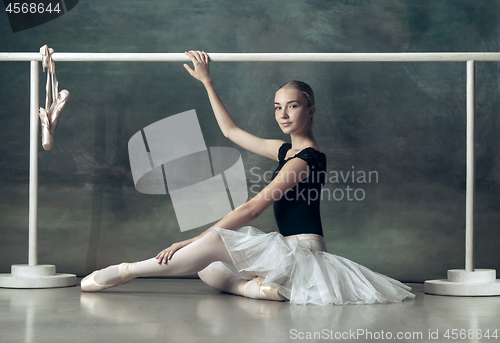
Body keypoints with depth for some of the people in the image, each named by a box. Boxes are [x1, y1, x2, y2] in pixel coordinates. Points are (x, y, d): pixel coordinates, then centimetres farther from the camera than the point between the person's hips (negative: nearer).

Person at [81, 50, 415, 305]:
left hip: (305, 254, -10)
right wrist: (207, 82, 27)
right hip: (290, 254, 10)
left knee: (215, 242, -23)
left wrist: (193, 240, -19)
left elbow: (253, 208, -18)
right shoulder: (286, 150, 16)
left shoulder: (306, 158, -13)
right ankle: (252, 286, -22)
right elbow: (231, 131, 27)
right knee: (206, 269, 2)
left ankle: (126, 271, -16)